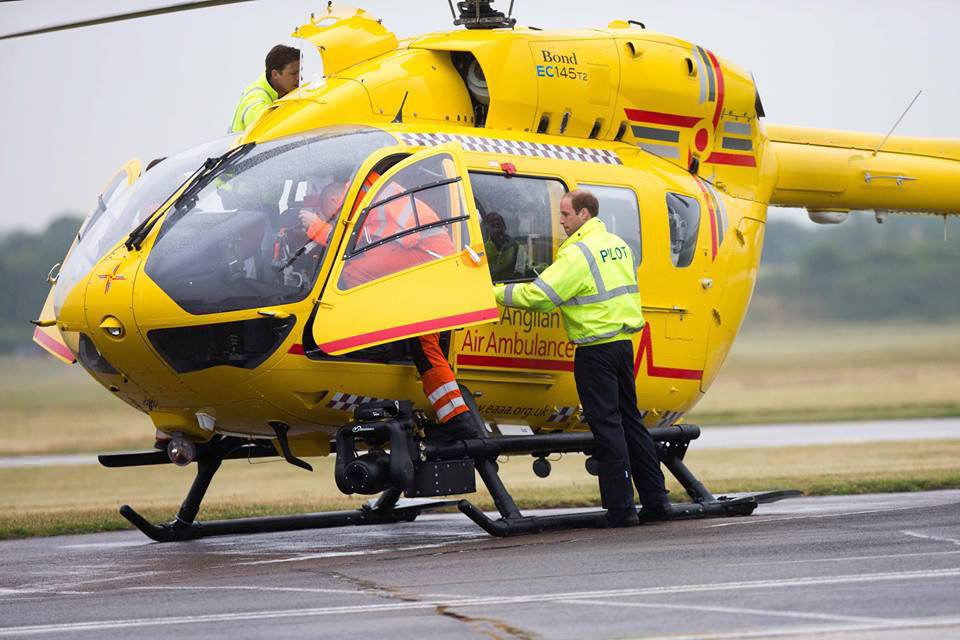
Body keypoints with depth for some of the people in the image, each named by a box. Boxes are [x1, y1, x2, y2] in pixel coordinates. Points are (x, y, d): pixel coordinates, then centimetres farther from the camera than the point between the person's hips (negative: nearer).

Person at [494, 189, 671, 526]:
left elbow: (539, 295, -17)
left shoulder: (578, 254, -14)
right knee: (630, 419, 13)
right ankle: (655, 499, 13)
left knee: (606, 424, -5)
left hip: (596, 347, -8)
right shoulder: (618, 245, 13)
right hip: (624, 342, 8)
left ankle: (621, 506, -5)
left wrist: (498, 293, -5)